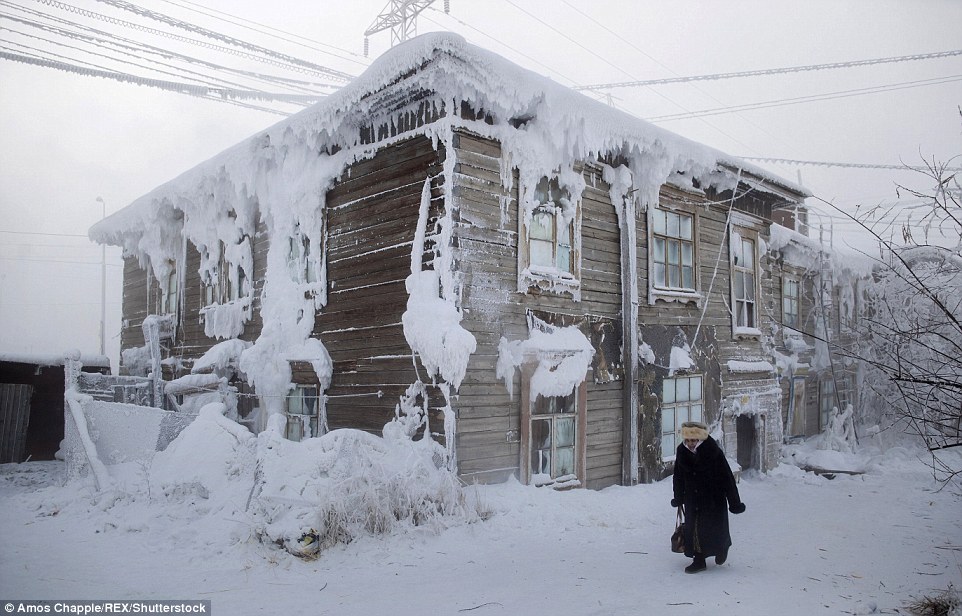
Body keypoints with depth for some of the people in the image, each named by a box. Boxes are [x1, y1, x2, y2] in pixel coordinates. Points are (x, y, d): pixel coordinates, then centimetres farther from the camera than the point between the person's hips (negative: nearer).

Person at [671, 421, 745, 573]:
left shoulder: (714, 452, -22)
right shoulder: (682, 451, -9)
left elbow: (727, 477, -15)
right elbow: (678, 477, 6)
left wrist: (734, 502, -12)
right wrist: (678, 498, 14)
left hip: (714, 498, -4)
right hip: (692, 499, 4)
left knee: (715, 527, 5)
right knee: (693, 528, 4)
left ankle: (722, 547, 37)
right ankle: (699, 560, 18)